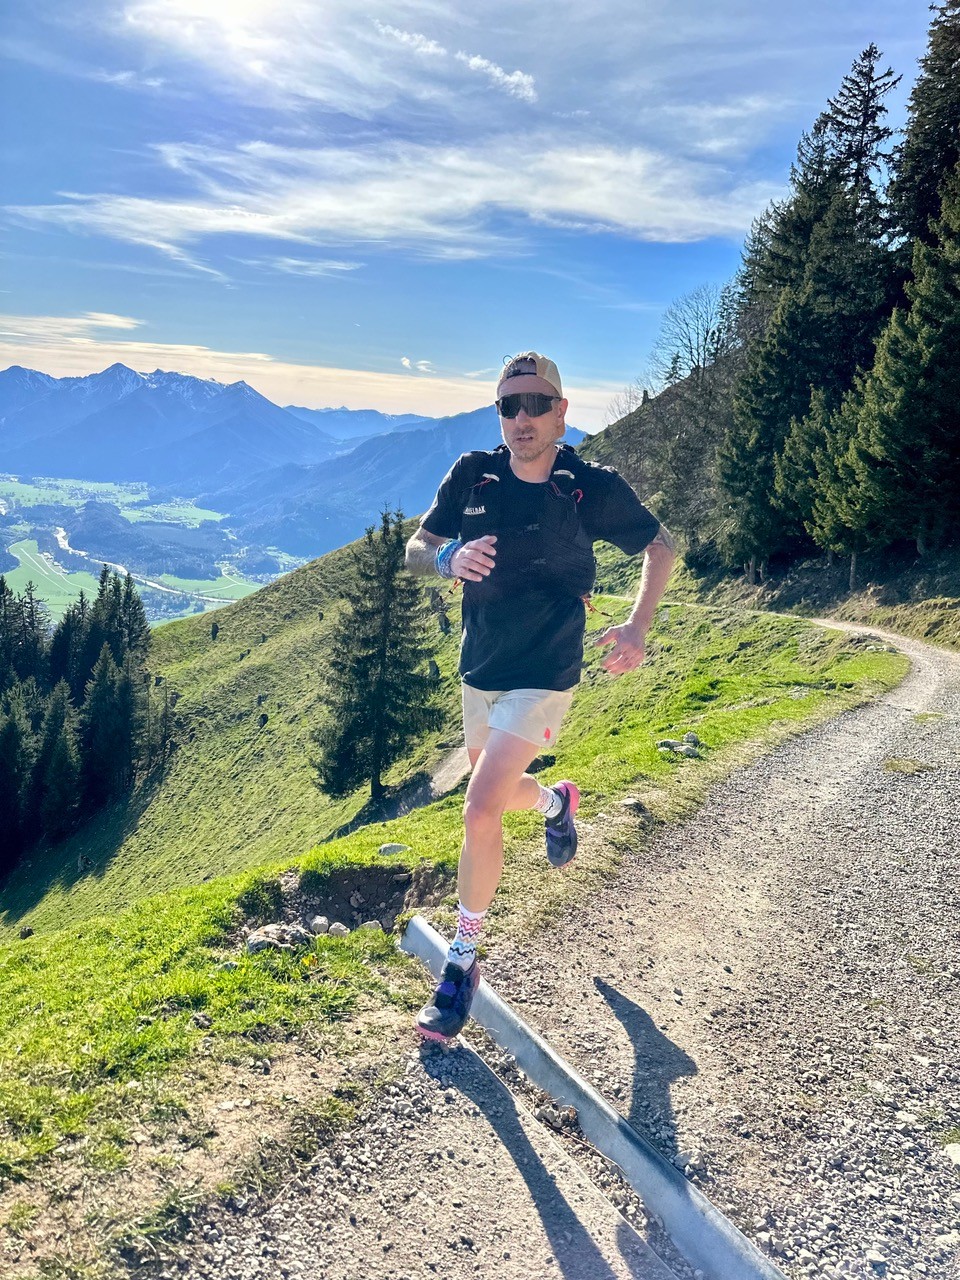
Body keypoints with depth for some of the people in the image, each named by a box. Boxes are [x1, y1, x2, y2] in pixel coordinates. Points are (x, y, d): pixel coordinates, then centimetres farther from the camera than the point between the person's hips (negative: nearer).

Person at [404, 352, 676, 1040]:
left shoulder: (595, 486, -11)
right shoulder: (472, 475, -5)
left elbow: (661, 546, 2)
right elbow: (415, 549, 1)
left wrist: (638, 627, -12)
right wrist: (450, 557, -23)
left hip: (544, 679, -5)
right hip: (479, 672, 5)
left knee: (479, 811, -16)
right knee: (496, 796, 22)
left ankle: (463, 961, 5)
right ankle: (557, 801, 59)